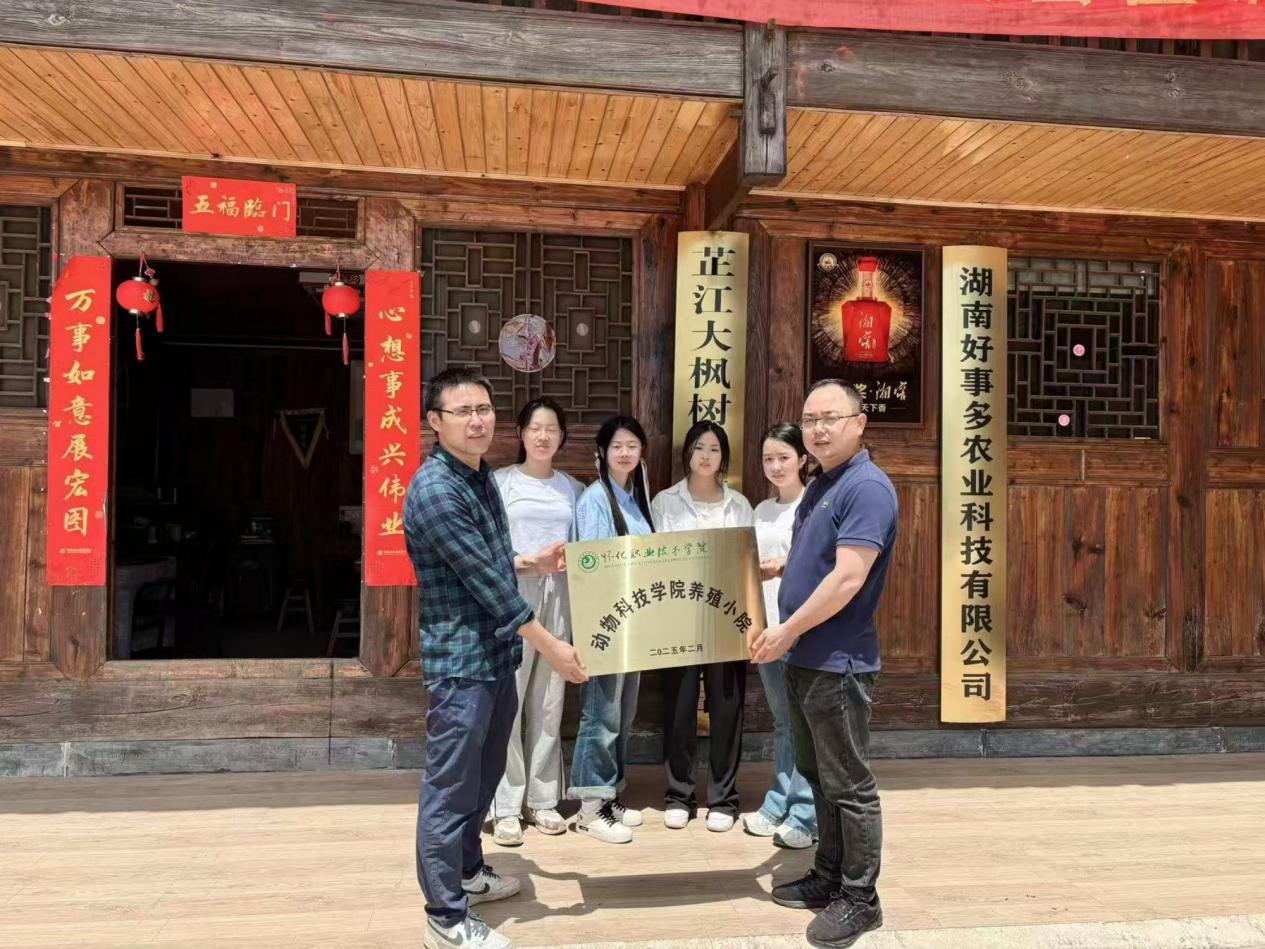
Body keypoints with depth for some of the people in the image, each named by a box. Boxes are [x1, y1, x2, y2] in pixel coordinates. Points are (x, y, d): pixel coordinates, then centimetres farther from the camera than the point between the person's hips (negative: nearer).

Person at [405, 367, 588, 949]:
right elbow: (483, 581, -22)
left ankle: (468, 871, 39)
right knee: (451, 786, 2)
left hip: (497, 653, 9)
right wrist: (551, 647, -19)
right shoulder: (434, 490, -20)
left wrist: (534, 564, 10)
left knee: (484, 774, 21)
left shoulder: (481, 476, 9)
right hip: (461, 660, -9)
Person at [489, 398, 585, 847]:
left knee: (549, 700, 8)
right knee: (508, 698, -5)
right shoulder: (501, 481, 2)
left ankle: (543, 799, 20)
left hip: (557, 595, 4)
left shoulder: (572, 488, 13)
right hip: (511, 594, -3)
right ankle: (505, 807, 6)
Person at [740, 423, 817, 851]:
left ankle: (804, 814, 8)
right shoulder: (761, 510, 14)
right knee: (781, 719, 15)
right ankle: (778, 806, 23)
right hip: (766, 623, 6)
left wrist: (783, 566, -30)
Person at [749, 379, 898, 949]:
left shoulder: (867, 487, -17)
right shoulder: (819, 486, 13)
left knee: (849, 785, 4)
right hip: (804, 659, 10)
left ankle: (860, 898, 18)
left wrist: (787, 632, -19)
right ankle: (828, 877, 33)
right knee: (818, 776, 19)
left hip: (838, 663, -9)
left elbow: (848, 578, -24)